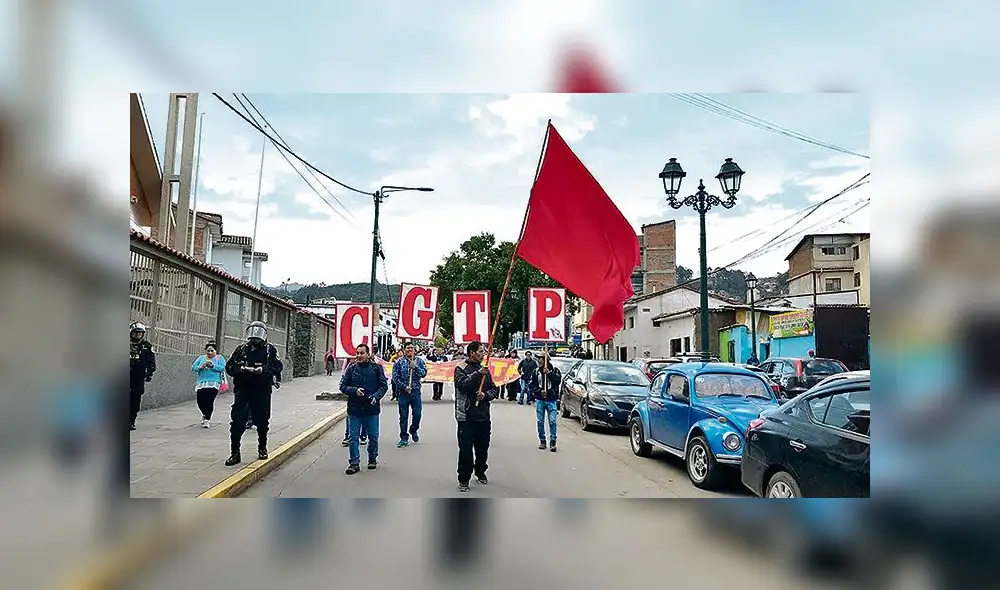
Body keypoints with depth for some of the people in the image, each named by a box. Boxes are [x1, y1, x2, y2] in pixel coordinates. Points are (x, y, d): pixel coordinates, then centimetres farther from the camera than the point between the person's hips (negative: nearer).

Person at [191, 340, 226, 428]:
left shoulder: (219, 358, 9)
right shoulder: (201, 358, 19)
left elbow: (223, 368, -5)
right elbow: (193, 368, 9)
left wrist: (213, 365, -16)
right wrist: (200, 367, -10)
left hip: (214, 382, -3)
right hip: (201, 383, 3)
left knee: (209, 400, -18)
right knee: (200, 401, -7)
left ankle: (207, 419, 0)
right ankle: (205, 415, 24)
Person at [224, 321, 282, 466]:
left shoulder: (270, 349, 4)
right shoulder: (241, 349, 10)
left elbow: (277, 366, -6)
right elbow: (229, 367, 6)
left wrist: (263, 369, -22)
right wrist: (241, 369, -14)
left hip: (262, 391, -1)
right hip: (242, 390, 1)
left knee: (262, 422, 10)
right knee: (237, 422, -6)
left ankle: (262, 449, 30)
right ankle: (235, 453, 2)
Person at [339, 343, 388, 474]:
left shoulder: (376, 368, 0)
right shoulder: (351, 369, 3)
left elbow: (384, 385, 1)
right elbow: (343, 386, 4)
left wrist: (376, 396, -16)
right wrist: (354, 390, -14)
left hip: (372, 408, -1)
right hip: (354, 409, 1)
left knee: (373, 437, 11)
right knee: (353, 437, 1)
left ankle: (373, 459, 30)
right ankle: (354, 463, 10)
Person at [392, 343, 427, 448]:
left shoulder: (419, 360, 6)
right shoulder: (399, 362, 1)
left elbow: (424, 373, -2)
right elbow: (395, 377, -3)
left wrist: (415, 367, -15)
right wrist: (404, 386, -11)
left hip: (416, 391, 1)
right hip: (403, 392, -1)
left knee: (417, 413, 2)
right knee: (403, 416, 3)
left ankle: (413, 430, 31)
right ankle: (404, 438, 13)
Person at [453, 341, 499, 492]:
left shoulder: (485, 369, 12)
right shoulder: (461, 369, -3)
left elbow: (495, 390, 11)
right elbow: (463, 385, -20)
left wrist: (485, 395, -9)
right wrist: (478, 374, -25)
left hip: (484, 416, 5)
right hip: (466, 417, -5)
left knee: (483, 448, 14)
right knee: (465, 449, -4)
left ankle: (480, 472, 33)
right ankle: (464, 479, 8)